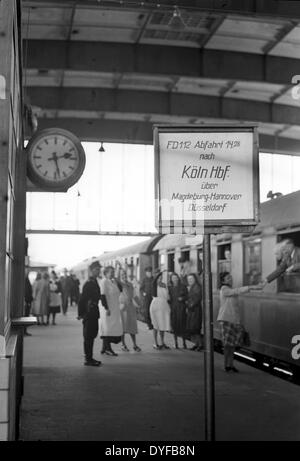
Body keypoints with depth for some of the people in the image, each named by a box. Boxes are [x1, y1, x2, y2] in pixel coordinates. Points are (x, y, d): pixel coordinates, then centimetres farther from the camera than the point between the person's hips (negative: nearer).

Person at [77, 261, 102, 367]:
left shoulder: (95, 283, 13)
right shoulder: (88, 284, -16)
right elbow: (81, 300, -17)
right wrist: (81, 314, -16)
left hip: (94, 314, 9)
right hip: (89, 314, -9)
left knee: (92, 336, 14)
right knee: (88, 337, -3)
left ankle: (90, 358, 22)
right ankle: (88, 359, 2)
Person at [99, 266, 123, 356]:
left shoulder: (113, 281, 13)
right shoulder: (104, 282, -13)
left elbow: (120, 289, 9)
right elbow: (103, 295, -19)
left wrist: (116, 281, -1)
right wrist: (106, 308, -23)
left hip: (114, 308, 9)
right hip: (107, 308, -9)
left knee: (112, 328, 11)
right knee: (108, 327, -5)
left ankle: (104, 348, 18)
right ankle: (108, 349, -1)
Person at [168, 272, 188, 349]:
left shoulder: (183, 286, 4)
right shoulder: (170, 288, 8)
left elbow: (187, 296, 5)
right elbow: (168, 298, 9)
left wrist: (182, 298, -12)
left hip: (181, 308, -1)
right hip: (173, 308, 1)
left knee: (182, 324, -4)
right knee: (174, 325, 0)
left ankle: (184, 343, 5)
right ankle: (176, 342, 8)